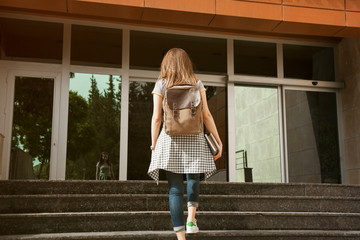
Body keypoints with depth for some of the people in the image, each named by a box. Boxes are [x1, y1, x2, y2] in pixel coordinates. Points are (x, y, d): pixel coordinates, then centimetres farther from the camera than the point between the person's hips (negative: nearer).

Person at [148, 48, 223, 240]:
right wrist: (218, 141, 6)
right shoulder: (196, 84, 7)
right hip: (194, 138, 1)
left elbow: (156, 118, 0)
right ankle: (191, 218, 5)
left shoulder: (161, 84, 5)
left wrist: (154, 145, 5)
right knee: (193, 178, 24)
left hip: (170, 139, -1)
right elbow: (206, 115, 2)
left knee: (175, 188, 1)